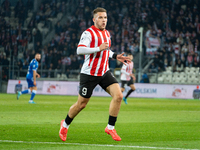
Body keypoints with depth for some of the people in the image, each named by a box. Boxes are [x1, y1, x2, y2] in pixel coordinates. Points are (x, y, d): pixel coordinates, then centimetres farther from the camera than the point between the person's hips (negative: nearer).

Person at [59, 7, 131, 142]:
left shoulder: (107, 34, 13)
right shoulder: (88, 33, -12)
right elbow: (79, 50, -25)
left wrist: (115, 56, 13)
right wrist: (98, 48, -28)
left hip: (104, 72, 6)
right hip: (89, 74, -6)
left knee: (118, 96, -13)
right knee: (81, 104, 3)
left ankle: (110, 127, -3)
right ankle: (65, 125, 28)